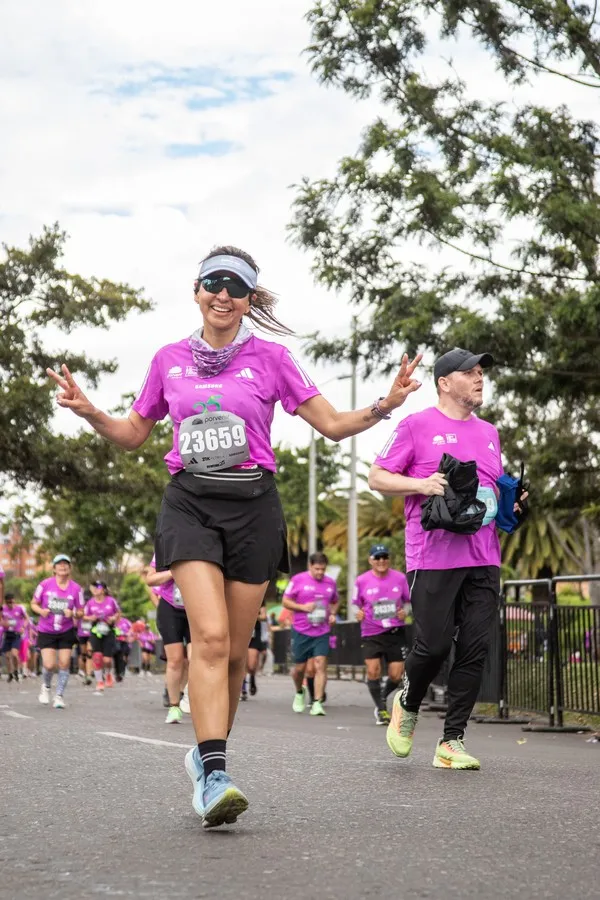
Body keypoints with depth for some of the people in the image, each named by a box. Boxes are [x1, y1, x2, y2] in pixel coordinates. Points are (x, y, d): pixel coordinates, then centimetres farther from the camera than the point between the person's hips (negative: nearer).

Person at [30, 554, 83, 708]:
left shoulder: (76, 588, -5)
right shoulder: (45, 584, -8)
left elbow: (80, 612, 1)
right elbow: (34, 604, 2)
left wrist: (73, 614, -20)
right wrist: (41, 611, -18)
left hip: (66, 632, 1)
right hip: (46, 632, -1)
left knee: (64, 663, -4)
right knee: (49, 665, -11)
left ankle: (59, 696, 15)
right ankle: (46, 686, 22)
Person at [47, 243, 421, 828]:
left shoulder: (269, 358, 5)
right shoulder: (169, 360, 10)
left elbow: (332, 424, 4)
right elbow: (132, 434, 20)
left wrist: (384, 406, -13)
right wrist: (89, 412, 1)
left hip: (253, 505, 1)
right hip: (189, 501, 0)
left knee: (234, 649, 5)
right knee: (210, 636, -19)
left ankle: (205, 756, 26)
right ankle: (215, 776, -23)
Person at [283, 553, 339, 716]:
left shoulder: (330, 583, 8)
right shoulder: (298, 580, -2)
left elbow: (335, 602, 23)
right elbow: (286, 601, 1)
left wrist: (333, 614, 2)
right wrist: (303, 607, -14)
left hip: (322, 632, 2)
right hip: (301, 631, -1)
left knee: (320, 666, -11)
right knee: (299, 668, 6)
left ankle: (317, 703, -11)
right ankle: (299, 692, 36)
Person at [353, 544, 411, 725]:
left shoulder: (400, 578, 0)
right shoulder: (362, 581, -1)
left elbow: (408, 601, 11)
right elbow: (356, 604, 10)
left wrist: (405, 611, -10)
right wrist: (358, 613, -12)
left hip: (396, 632, 1)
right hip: (371, 633, -1)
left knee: (396, 675, -2)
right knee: (373, 670, -15)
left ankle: (383, 697, 31)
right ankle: (381, 709, 6)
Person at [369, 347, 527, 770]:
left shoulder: (489, 433, 20)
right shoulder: (418, 425, 2)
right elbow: (377, 477, 1)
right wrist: (422, 484, -14)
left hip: (483, 559, 5)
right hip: (434, 557, -5)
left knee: (475, 649, -1)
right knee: (434, 644, -7)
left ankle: (452, 742, 6)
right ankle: (408, 705, 24)